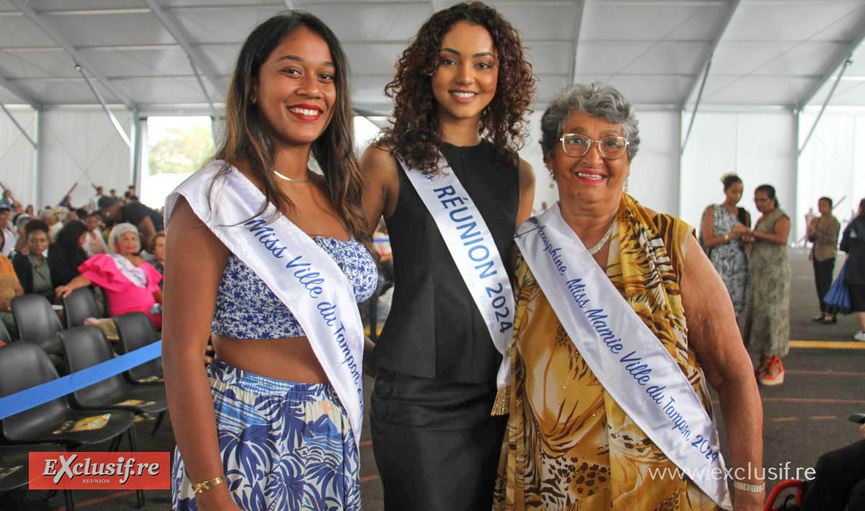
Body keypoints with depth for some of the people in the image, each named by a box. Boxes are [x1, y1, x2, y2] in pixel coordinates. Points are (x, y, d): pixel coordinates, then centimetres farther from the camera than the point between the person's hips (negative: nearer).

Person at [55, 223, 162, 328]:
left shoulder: (141, 263, 25)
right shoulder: (108, 261, 10)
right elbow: (87, 277, -4)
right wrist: (70, 286, -23)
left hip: (151, 311, 5)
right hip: (128, 316, -5)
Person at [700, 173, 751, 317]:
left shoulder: (745, 214, 13)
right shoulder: (712, 212, 2)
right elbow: (708, 241, -6)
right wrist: (731, 235, -16)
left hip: (739, 266, 4)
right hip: (719, 266, -4)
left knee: (735, 307, 2)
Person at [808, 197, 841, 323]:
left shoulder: (833, 222, -6)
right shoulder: (815, 220, 15)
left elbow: (831, 239, -14)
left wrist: (816, 233, -19)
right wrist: (811, 234, -6)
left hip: (827, 256, -7)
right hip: (816, 255, 7)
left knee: (826, 285, -11)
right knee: (819, 284, 8)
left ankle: (831, 313, -8)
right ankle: (823, 311, 15)